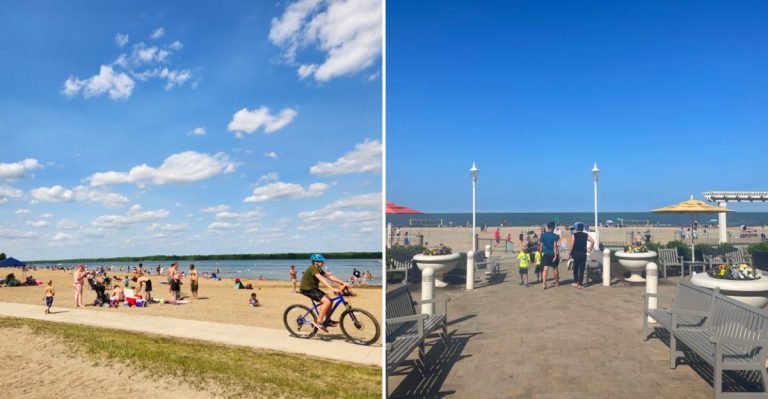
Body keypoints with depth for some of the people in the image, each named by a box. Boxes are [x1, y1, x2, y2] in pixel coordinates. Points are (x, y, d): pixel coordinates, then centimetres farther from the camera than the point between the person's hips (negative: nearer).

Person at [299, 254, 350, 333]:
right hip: (307, 289, -10)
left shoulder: (319, 270, 11)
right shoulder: (313, 268, -19)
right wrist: (332, 289, -42)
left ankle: (327, 320, 14)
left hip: (313, 288, 10)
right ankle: (318, 322, -16)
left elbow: (329, 276, 5)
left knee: (329, 300, 4)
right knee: (326, 301, -21)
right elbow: (322, 280, -32)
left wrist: (342, 283, -4)